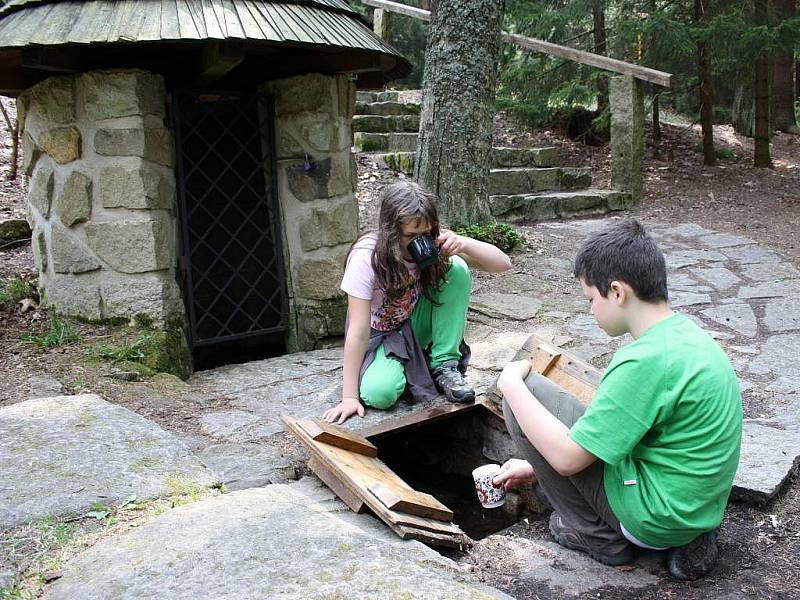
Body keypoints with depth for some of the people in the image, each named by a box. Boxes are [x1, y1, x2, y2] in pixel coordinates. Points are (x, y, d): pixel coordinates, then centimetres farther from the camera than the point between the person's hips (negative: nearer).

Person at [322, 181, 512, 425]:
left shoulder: (432, 241, -18)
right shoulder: (366, 258, -29)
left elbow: (503, 263, -18)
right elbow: (358, 331, -27)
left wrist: (463, 244, -37)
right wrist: (350, 397, -28)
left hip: (416, 323, 3)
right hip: (379, 335, -3)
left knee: (456, 268, -21)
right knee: (379, 394, -33)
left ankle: (444, 365, -10)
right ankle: (400, 365, 4)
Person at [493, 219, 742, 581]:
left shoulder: (647, 360, -25)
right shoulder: (685, 331, 4)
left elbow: (568, 458, -21)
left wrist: (511, 384, -9)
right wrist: (538, 465, 19)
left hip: (655, 519, -9)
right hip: (700, 507, 9)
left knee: (521, 388, -10)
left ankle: (596, 534, 6)